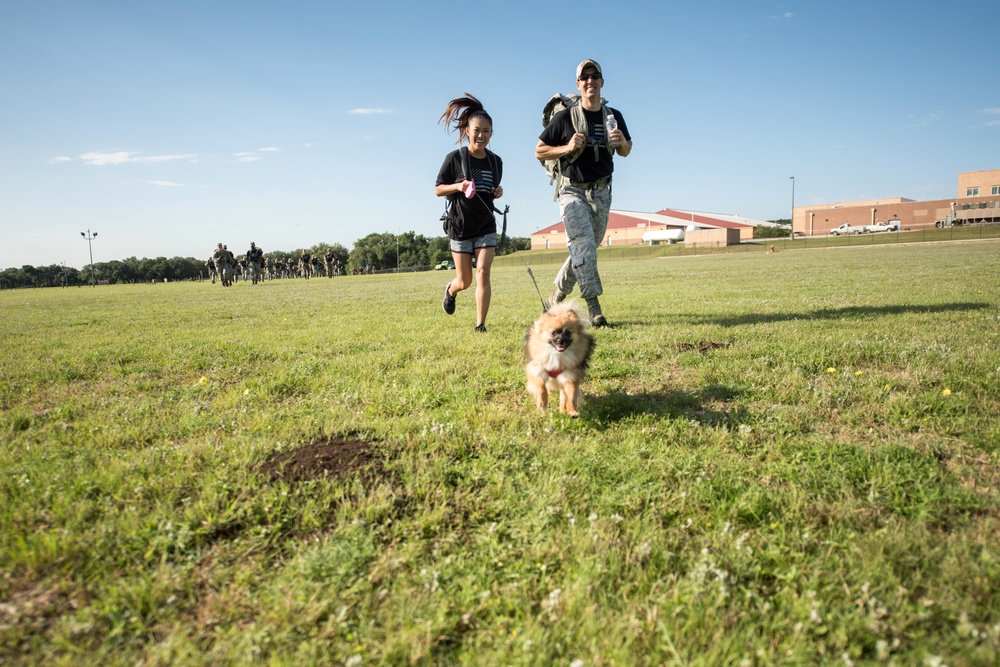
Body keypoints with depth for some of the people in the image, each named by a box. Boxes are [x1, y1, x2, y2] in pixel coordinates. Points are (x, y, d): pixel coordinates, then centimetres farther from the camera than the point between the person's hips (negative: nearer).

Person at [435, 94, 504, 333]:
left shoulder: (496, 161, 4)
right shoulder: (455, 158, -8)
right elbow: (438, 189, -3)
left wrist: (498, 193, -5)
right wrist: (458, 186, -21)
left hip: (486, 226, 3)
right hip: (459, 226, -2)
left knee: (483, 273, -11)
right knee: (465, 281, 6)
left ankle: (480, 325, -4)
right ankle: (450, 290, 44)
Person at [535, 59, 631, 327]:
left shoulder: (614, 116, 6)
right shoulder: (565, 117, -7)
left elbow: (626, 152, 17)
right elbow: (539, 151, -4)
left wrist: (622, 142, -7)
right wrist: (568, 148, -20)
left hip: (601, 192, 5)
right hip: (573, 191, -5)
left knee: (586, 249, 9)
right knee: (583, 244, -20)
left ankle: (556, 297, 27)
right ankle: (594, 307, -21)